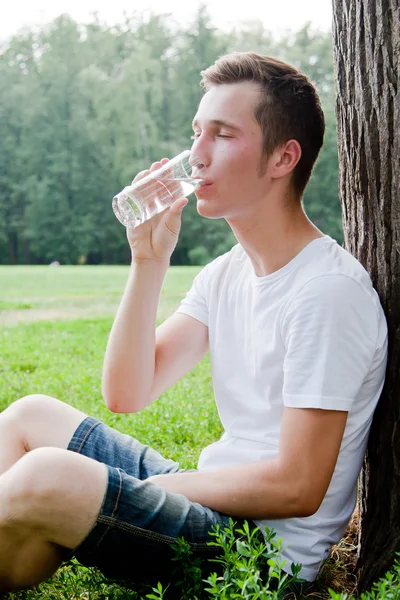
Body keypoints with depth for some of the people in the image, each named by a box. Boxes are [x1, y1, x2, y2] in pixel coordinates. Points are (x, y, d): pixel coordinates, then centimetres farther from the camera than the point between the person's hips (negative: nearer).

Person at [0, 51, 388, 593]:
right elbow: (126, 394, 2)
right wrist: (149, 257, -6)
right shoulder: (227, 273, 9)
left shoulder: (328, 290, -19)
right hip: (212, 505, 9)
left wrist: (160, 485, -10)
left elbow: (298, 488, -21)